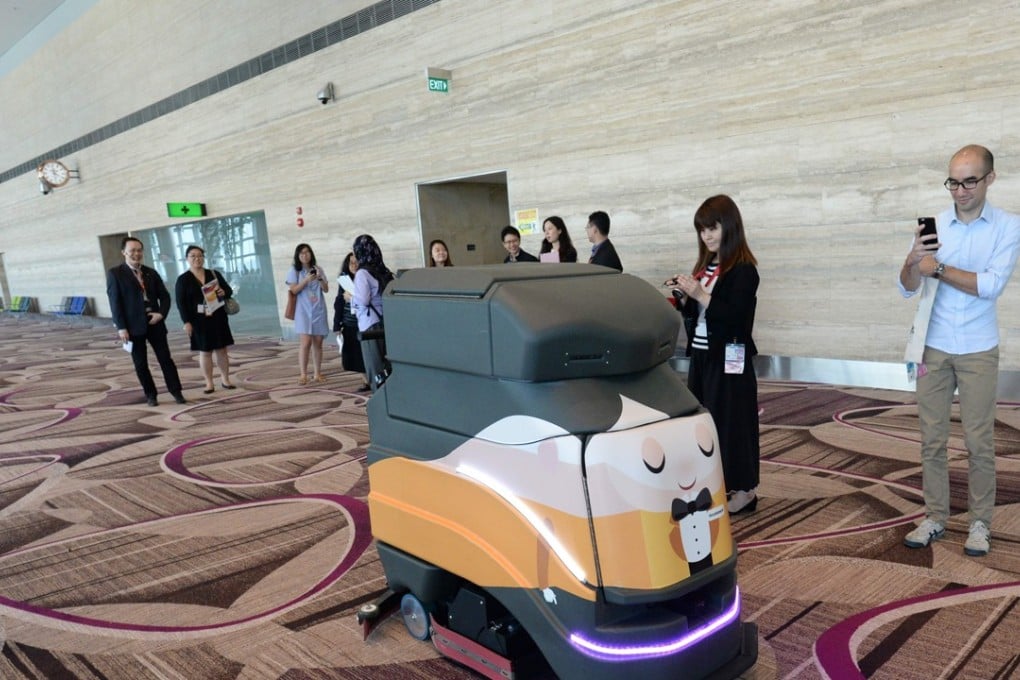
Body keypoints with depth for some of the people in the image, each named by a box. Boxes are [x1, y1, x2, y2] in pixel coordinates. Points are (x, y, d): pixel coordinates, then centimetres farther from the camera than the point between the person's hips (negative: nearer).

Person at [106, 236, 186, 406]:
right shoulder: (115, 274, -2)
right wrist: (121, 327, -13)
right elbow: (115, 302, -7)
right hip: (133, 326, -3)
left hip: (155, 322, 3)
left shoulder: (151, 273, 11)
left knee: (165, 359, 4)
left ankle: (176, 391, 12)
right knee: (141, 363, 6)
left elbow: (165, 296, 11)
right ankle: (150, 395, 17)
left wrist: (161, 313, -7)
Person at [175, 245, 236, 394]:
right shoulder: (183, 279, -1)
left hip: (218, 318, 3)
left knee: (222, 349, 6)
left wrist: (224, 292, -11)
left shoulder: (214, 274, 8)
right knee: (205, 352, 3)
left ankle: (225, 379, 17)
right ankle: (209, 383, 10)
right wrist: (186, 322, -13)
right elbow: (180, 302, -5)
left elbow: (229, 290, 14)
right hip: (199, 321, -3)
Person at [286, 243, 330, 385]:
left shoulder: (317, 269, 10)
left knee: (318, 342, 4)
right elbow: (294, 290, -6)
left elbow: (326, 289, 6)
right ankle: (303, 375, -8)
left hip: (318, 310, 3)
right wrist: (306, 280, -18)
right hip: (304, 311, -3)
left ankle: (317, 374, 11)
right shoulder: (294, 270, 2)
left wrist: (319, 278, -11)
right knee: (306, 342, -13)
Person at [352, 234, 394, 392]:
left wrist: (351, 297, 2)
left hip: (370, 325, -6)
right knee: (386, 364, 11)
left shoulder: (362, 273, -10)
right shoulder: (383, 270, 9)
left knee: (375, 367, -1)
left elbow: (363, 300, -19)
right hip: (385, 321, 7)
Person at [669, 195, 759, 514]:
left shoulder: (743, 269, -11)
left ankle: (744, 488, 10)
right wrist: (684, 296, -3)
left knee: (731, 419, -2)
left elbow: (735, 316, -20)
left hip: (728, 357, -8)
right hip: (701, 355, 8)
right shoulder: (705, 266, 12)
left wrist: (700, 294, -24)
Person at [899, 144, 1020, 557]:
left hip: (978, 350, -2)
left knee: (979, 442, 5)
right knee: (932, 439, 7)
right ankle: (935, 518, 18)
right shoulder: (931, 226, 1)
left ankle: (980, 523, 19)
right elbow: (907, 289, -3)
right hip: (933, 348, 2)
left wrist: (937, 267, -13)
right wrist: (913, 261, -22)